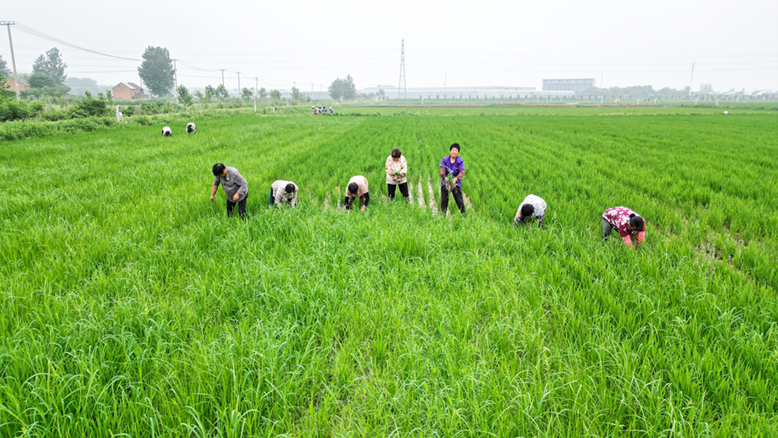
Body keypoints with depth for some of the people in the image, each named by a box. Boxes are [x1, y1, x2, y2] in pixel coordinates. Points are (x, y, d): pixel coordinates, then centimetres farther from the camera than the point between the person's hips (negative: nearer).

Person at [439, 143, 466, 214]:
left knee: (459, 200, 0)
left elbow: (462, 173, -15)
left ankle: (463, 213, 15)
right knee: (444, 201, 6)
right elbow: (442, 171, -13)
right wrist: (446, 178, -33)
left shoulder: (460, 161, -7)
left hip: (456, 183, -1)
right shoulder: (445, 159, -5)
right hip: (445, 183, 1)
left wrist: (455, 179, -33)